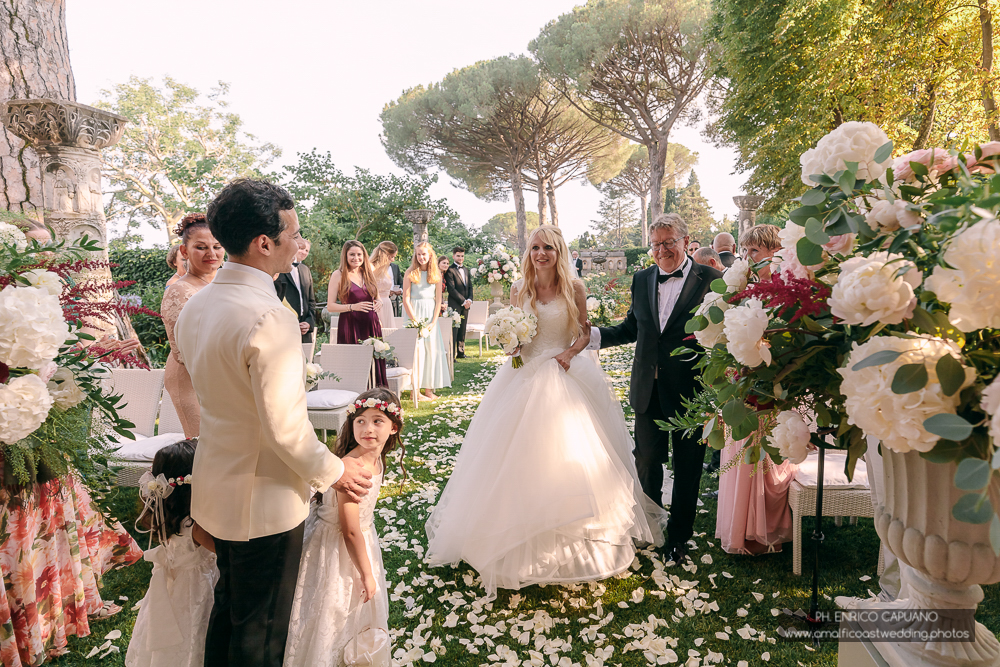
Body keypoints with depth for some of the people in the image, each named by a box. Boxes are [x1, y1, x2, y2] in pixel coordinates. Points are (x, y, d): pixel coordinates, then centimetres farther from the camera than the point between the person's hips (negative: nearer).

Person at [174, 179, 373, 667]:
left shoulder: (194, 306, 1)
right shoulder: (270, 317, -28)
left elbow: (184, 383, 12)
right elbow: (285, 427, -27)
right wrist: (334, 471, -11)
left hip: (215, 488, 9)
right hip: (264, 499, -8)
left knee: (228, 605, 29)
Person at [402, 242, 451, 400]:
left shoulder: (436, 274, 7)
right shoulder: (410, 272, -2)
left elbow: (438, 300, 6)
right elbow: (406, 299, -5)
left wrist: (434, 321, -5)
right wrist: (415, 320, -11)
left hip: (431, 314, 3)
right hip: (414, 313, -3)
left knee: (432, 350, 2)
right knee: (416, 350, -6)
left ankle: (428, 388, 9)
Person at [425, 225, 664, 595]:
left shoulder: (574, 288, -1)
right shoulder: (519, 290, 4)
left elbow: (585, 332, 5)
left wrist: (571, 352, -13)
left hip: (566, 375, -1)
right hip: (525, 375, 2)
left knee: (570, 453, 3)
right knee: (522, 452, 4)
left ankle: (571, 532, 23)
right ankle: (523, 535, 22)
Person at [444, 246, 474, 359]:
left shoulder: (466, 270, 19)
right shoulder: (450, 270, -6)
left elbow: (470, 286, 18)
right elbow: (451, 289, -12)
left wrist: (469, 300, 1)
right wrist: (463, 301, -12)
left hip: (465, 305, 7)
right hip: (455, 305, -7)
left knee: (462, 330, 11)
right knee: (454, 331, -8)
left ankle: (461, 352, 19)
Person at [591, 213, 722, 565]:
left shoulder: (710, 279, -5)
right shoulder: (642, 279, 8)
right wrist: (591, 333, 1)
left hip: (691, 390, -3)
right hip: (649, 390, 4)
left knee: (687, 468, 12)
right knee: (647, 462, 14)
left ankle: (678, 536, 32)